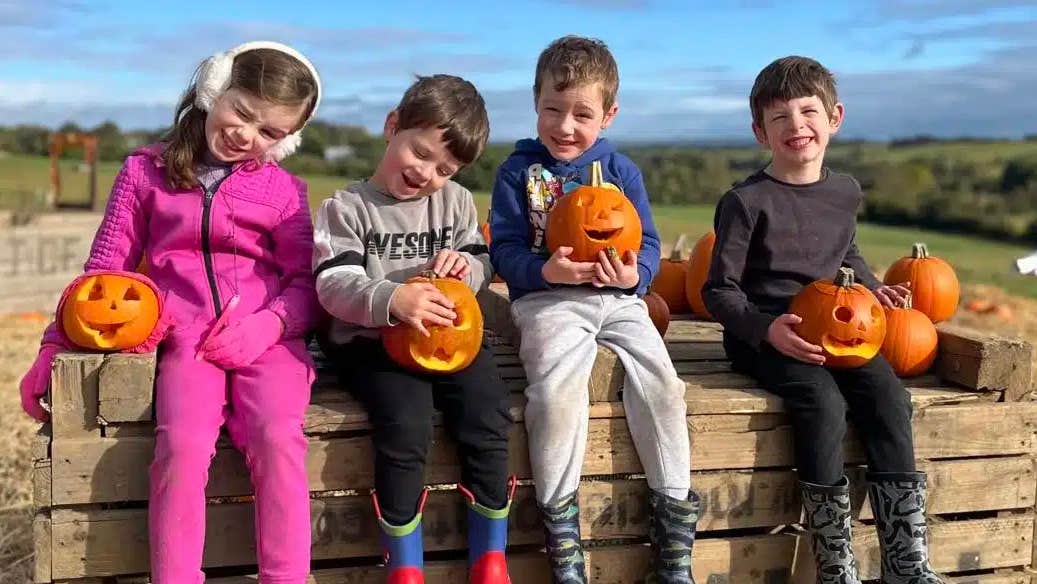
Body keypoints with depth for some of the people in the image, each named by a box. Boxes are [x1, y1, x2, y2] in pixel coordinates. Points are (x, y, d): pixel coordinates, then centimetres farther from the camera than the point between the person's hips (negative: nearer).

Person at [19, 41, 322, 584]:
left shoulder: (284, 190, 14)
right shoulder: (146, 170, 15)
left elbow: (305, 281, 7)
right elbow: (105, 267, 17)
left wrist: (267, 325, -12)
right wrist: (56, 343, 12)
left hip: (267, 339, 0)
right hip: (186, 339, 0)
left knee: (278, 437, -28)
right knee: (183, 444, -28)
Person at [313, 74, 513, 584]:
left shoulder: (456, 201, 13)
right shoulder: (346, 207, -1)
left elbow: (480, 262, 18)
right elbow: (334, 284, -13)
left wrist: (466, 265, -9)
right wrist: (393, 300, -32)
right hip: (374, 342, -4)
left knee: (488, 417, -20)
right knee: (406, 425, -29)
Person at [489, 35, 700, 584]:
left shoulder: (621, 169, 9)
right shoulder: (518, 170, 3)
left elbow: (648, 245, 7)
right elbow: (504, 250, -3)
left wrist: (633, 274, -17)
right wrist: (546, 271, -23)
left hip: (618, 298, 3)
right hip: (548, 300, -2)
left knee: (662, 384, -18)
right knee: (556, 392, -29)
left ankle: (674, 512, -1)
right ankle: (560, 521, -12)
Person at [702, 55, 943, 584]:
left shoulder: (845, 192, 10)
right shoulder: (746, 201, -9)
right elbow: (719, 291, -8)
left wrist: (872, 288, 10)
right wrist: (768, 328, -23)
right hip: (761, 334, -5)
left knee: (888, 395, -19)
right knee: (822, 400, -30)